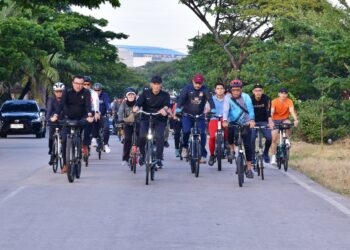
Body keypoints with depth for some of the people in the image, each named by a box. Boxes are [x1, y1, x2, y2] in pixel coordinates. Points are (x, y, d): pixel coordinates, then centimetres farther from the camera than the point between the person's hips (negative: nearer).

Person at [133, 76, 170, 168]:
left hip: (159, 120, 0)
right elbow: (139, 102, -11)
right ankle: (142, 154, 7)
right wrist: (136, 108, -35)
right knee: (142, 136, -20)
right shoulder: (145, 93, 2)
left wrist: (164, 109, -42)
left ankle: (159, 159, -11)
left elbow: (167, 105, -18)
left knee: (159, 137, -22)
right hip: (146, 119, 1)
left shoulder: (165, 95, 0)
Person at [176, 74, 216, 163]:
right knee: (186, 131, -19)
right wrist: (178, 108, -36)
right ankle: (185, 147, 10)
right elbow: (181, 98, -20)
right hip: (187, 115, -1)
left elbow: (209, 98, -19)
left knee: (202, 133, -9)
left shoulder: (205, 89, -7)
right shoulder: (187, 88, -8)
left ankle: (203, 155, -1)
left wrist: (213, 109, -36)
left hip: (200, 115, 1)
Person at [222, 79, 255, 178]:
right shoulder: (228, 98, -7)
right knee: (230, 130, -32)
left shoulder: (245, 97, -9)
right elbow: (226, 109, -22)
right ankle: (232, 149, -3)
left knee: (248, 146, -7)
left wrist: (252, 120, -40)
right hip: (233, 123, 0)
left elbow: (250, 108, -22)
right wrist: (225, 121, -41)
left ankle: (249, 168, 5)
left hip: (245, 124, 0)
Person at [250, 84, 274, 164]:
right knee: (252, 139, -15)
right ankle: (252, 158, -1)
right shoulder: (250, 99, -16)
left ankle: (265, 153, 12)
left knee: (269, 138, -15)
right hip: (253, 121, 0)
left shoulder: (266, 99, -16)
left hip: (264, 121, 0)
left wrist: (270, 122, -42)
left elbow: (268, 111, -26)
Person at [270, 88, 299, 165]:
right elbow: (271, 112, -28)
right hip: (276, 120, -1)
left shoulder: (289, 101, -14)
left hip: (284, 119, 1)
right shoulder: (275, 101, -17)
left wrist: (296, 119, -46)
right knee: (274, 139, -7)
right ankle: (273, 157, 3)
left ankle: (287, 140, -11)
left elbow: (292, 111, -28)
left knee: (288, 123, -35)